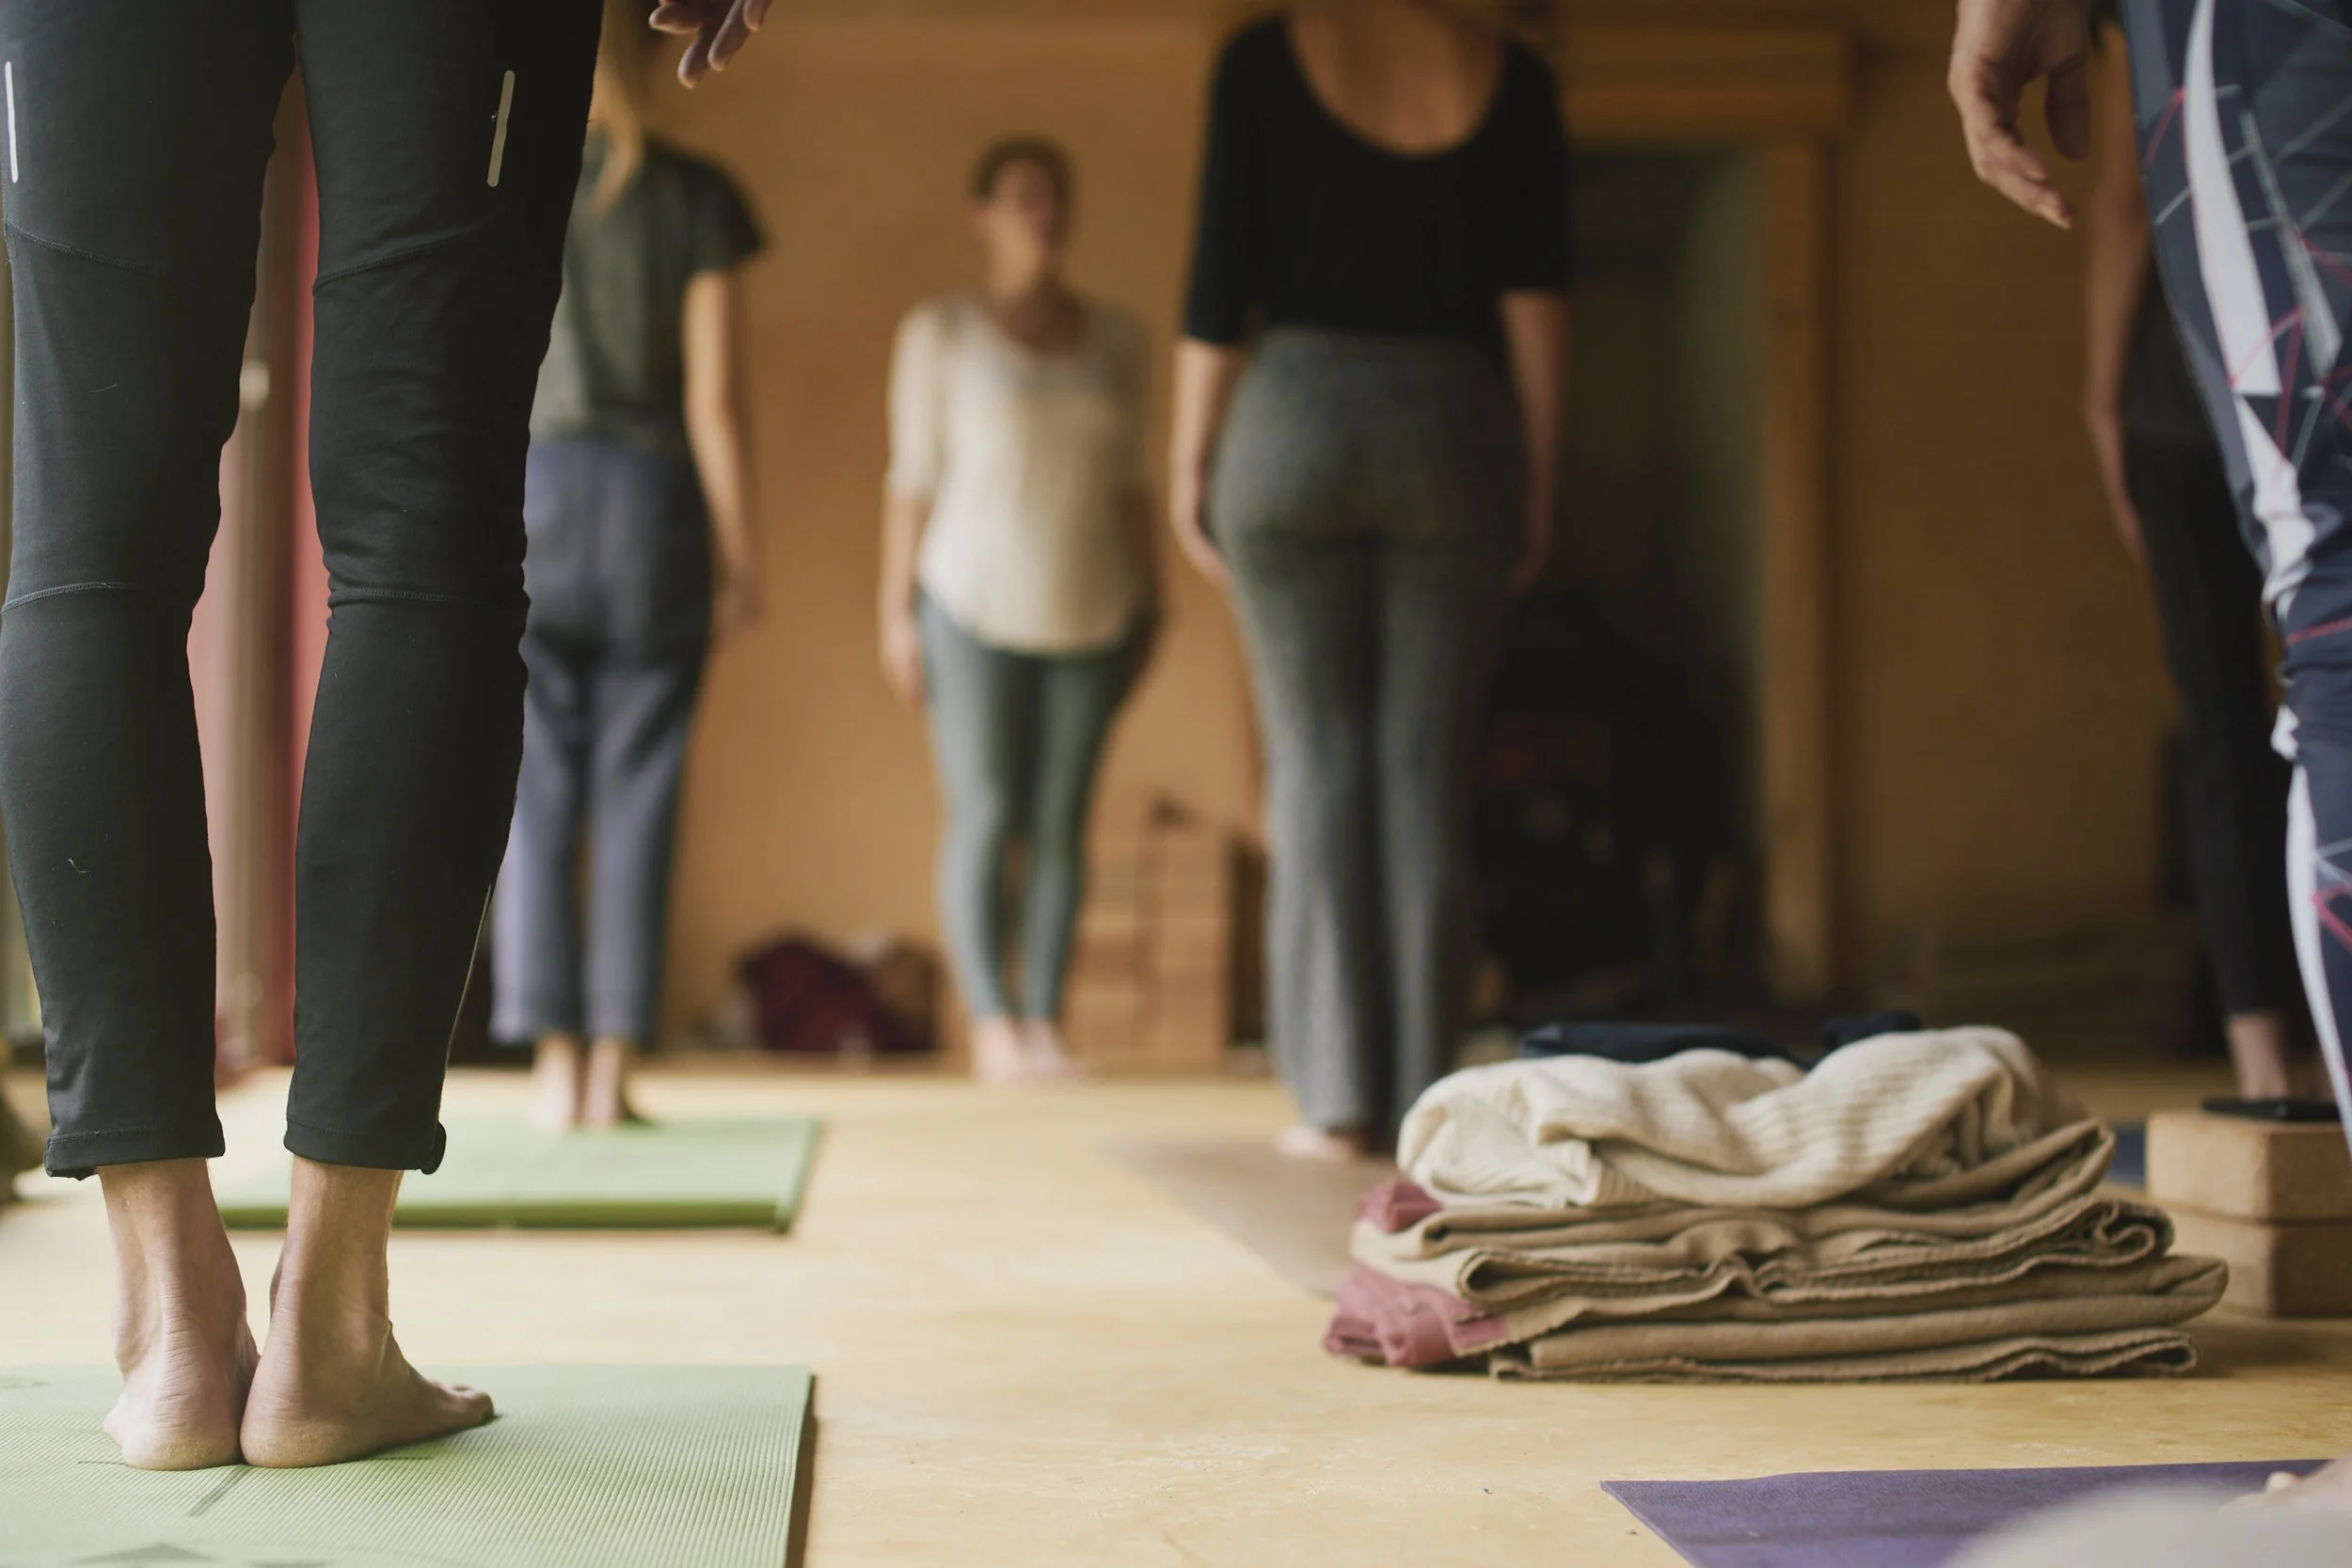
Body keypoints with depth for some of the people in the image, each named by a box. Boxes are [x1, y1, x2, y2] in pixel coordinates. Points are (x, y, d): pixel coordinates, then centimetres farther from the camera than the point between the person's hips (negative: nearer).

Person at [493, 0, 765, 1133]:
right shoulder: (695, 197, 1)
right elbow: (716, 393, -3)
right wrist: (742, 553, 4)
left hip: (521, 497, 0)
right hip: (653, 501, 0)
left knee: (533, 796, 4)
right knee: (637, 797, 3)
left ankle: (556, 1065, -1)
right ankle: (613, 1067, 1)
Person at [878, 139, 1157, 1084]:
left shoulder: (1114, 338, 10)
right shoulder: (941, 332, 1)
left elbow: (1129, 481, 12)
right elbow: (913, 477, -1)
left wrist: (1149, 600, 8)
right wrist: (896, 611, -5)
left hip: (1089, 616, 3)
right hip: (974, 609, -3)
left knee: (1060, 821, 2)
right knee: (984, 818, -5)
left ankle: (1045, 1021, 8)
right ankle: (989, 1020, 3)